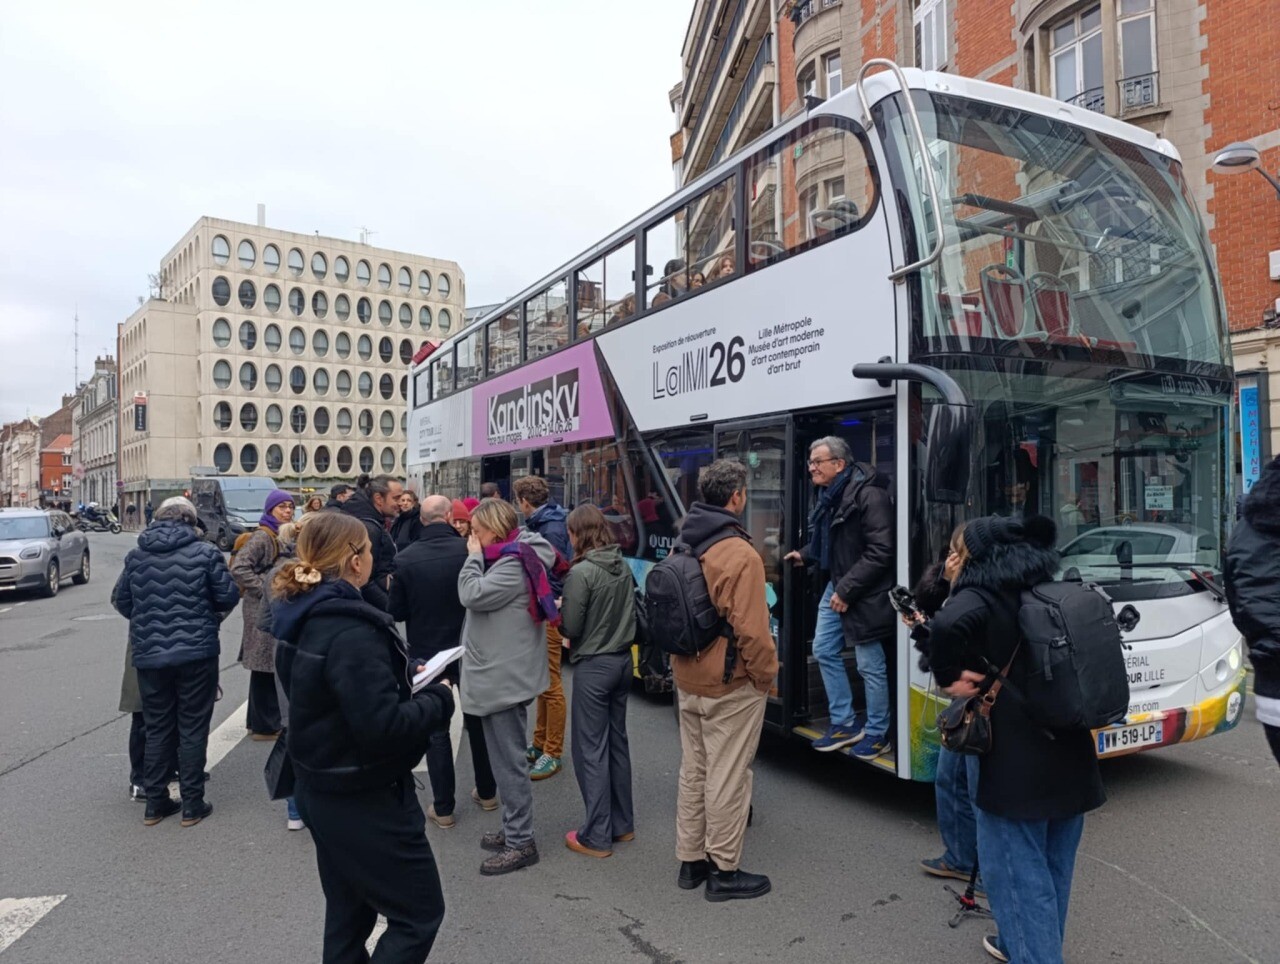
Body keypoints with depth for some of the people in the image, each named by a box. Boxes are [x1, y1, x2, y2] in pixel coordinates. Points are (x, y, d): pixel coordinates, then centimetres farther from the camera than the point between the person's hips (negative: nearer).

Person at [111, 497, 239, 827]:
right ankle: (192, 805, 13)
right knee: (192, 728, 7)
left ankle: (155, 803, 23)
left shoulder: (136, 556, 3)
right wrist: (211, 613, 15)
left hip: (149, 655, 3)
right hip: (196, 652, -3)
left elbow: (120, 600, 11)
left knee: (157, 729, 15)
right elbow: (229, 596, -7)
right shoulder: (205, 552, -8)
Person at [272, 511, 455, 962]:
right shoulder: (350, 630, -28)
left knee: (348, 911, 25)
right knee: (419, 913, 7)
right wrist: (438, 699, -15)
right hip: (364, 798, -10)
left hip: (322, 788, 10)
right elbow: (383, 728, -31)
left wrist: (404, 675, 5)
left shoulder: (307, 617, 3)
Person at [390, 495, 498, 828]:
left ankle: (443, 808, 16)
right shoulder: (469, 550, -14)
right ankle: (486, 792, 32)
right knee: (477, 721, 18)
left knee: (436, 730, 9)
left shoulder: (405, 559, -14)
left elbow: (397, 612, -6)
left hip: (426, 653, -1)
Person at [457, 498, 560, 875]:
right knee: (506, 758, 19)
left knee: (509, 761, -2)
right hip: (501, 673, 11)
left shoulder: (513, 565, -17)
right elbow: (476, 599, 15)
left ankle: (520, 842, 8)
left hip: (504, 677, -11)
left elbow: (472, 595, -24)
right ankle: (513, 830, 31)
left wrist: (473, 556, -14)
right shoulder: (510, 558, 14)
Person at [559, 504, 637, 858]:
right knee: (617, 742, 17)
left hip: (593, 666, -7)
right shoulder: (624, 566, 3)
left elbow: (570, 627, -15)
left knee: (591, 749, 2)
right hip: (622, 660, 7)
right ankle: (622, 823, 27)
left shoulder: (581, 572, -19)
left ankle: (597, 836, 10)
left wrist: (558, 609, 3)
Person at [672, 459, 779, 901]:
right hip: (731, 686, -8)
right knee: (727, 778, 5)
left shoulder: (683, 549, 3)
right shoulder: (740, 554, -21)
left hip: (688, 681, 8)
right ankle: (724, 871, 18)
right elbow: (751, 629, -23)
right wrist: (767, 674, -8)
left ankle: (690, 860, 29)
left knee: (693, 770, 17)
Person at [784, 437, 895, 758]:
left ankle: (877, 734, 20)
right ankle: (845, 723, 28)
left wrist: (847, 589, -22)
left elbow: (880, 551, -23)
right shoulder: (828, 495, 8)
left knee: (870, 665, 3)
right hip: (836, 585, 10)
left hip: (864, 593, -9)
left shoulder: (868, 495, -20)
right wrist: (805, 554, 8)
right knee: (824, 651, 14)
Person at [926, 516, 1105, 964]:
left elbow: (948, 625, -35)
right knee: (1052, 866, 22)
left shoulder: (981, 595, -13)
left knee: (1017, 871, 2)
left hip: (1015, 763, -8)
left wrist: (948, 677, -19)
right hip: (1068, 755, 8)